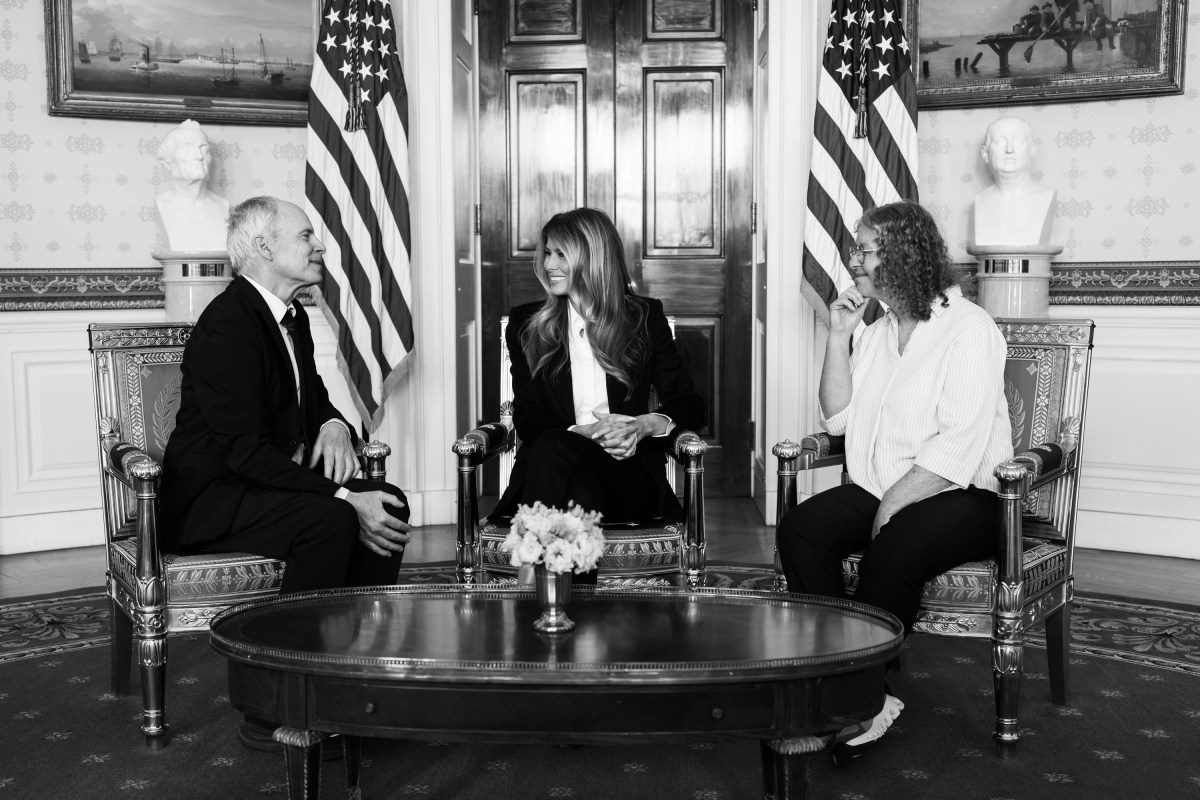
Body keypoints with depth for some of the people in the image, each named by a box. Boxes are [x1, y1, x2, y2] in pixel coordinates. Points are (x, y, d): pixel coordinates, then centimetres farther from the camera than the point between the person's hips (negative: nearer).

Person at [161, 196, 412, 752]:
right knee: (328, 518, -32)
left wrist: (334, 424, -4)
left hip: (268, 482, 9)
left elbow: (313, 396, 23)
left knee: (388, 504, -9)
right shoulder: (228, 323, -19)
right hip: (205, 499, -9)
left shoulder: (293, 319, 11)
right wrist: (343, 498, -29)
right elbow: (245, 449, -26)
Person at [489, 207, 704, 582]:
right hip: (552, 464, 1)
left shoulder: (645, 317, 12)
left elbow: (689, 406, 11)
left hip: (629, 472, -1)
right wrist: (584, 433, -15)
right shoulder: (525, 323, 13)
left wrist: (644, 425, -12)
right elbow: (527, 418, 5)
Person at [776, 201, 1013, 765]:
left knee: (892, 551, -35)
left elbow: (960, 444, -17)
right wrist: (838, 338, 3)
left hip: (960, 496, -6)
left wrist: (893, 505, -20)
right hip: (878, 489, 7)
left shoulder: (969, 329, -8)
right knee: (798, 530, -20)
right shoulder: (877, 330, 17)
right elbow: (837, 417, 12)